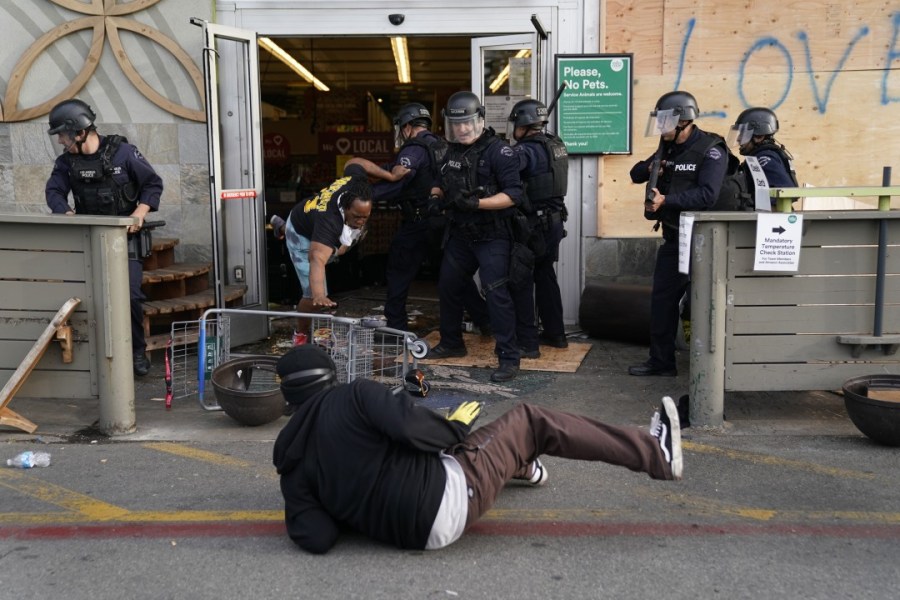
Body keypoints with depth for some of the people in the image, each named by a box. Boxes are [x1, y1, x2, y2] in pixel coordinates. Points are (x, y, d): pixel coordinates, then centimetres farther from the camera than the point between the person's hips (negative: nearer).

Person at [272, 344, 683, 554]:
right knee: (529, 420, 8)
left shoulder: (290, 460, 2)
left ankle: (523, 467, 57)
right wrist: (456, 425, -1)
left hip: (413, 533, 7)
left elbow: (316, 540, -8)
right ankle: (657, 454, 15)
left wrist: (345, 505, 13)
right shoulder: (351, 397, -11)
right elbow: (415, 430, -23)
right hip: (446, 495, -6)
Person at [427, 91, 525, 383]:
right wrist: (438, 194, 2)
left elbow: (514, 194, -21)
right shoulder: (452, 152, 9)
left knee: (496, 292, -13)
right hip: (460, 234, 8)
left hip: (492, 236, -8)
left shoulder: (498, 151, -14)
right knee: (448, 287, 16)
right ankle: (451, 343, 35)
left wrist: (476, 202, -28)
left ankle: (509, 357, -6)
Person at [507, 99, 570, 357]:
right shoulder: (556, 144, 9)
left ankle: (527, 343, 1)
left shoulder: (526, 150, -17)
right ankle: (555, 333, 29)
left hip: (534, 225, -8)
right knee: (545, 276, 20)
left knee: (521, 282, 0)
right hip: (555, 221, 8)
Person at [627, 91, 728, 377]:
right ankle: (661, 361, 20)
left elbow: (707, 194, -27)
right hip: (673, 236, 8)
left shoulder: (710, 149, -14)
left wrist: (666, 200, -31)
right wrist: (649, 169, -7)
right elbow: (636, 174, 15)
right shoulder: (667, 149, 10)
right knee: (662, 297, 10)